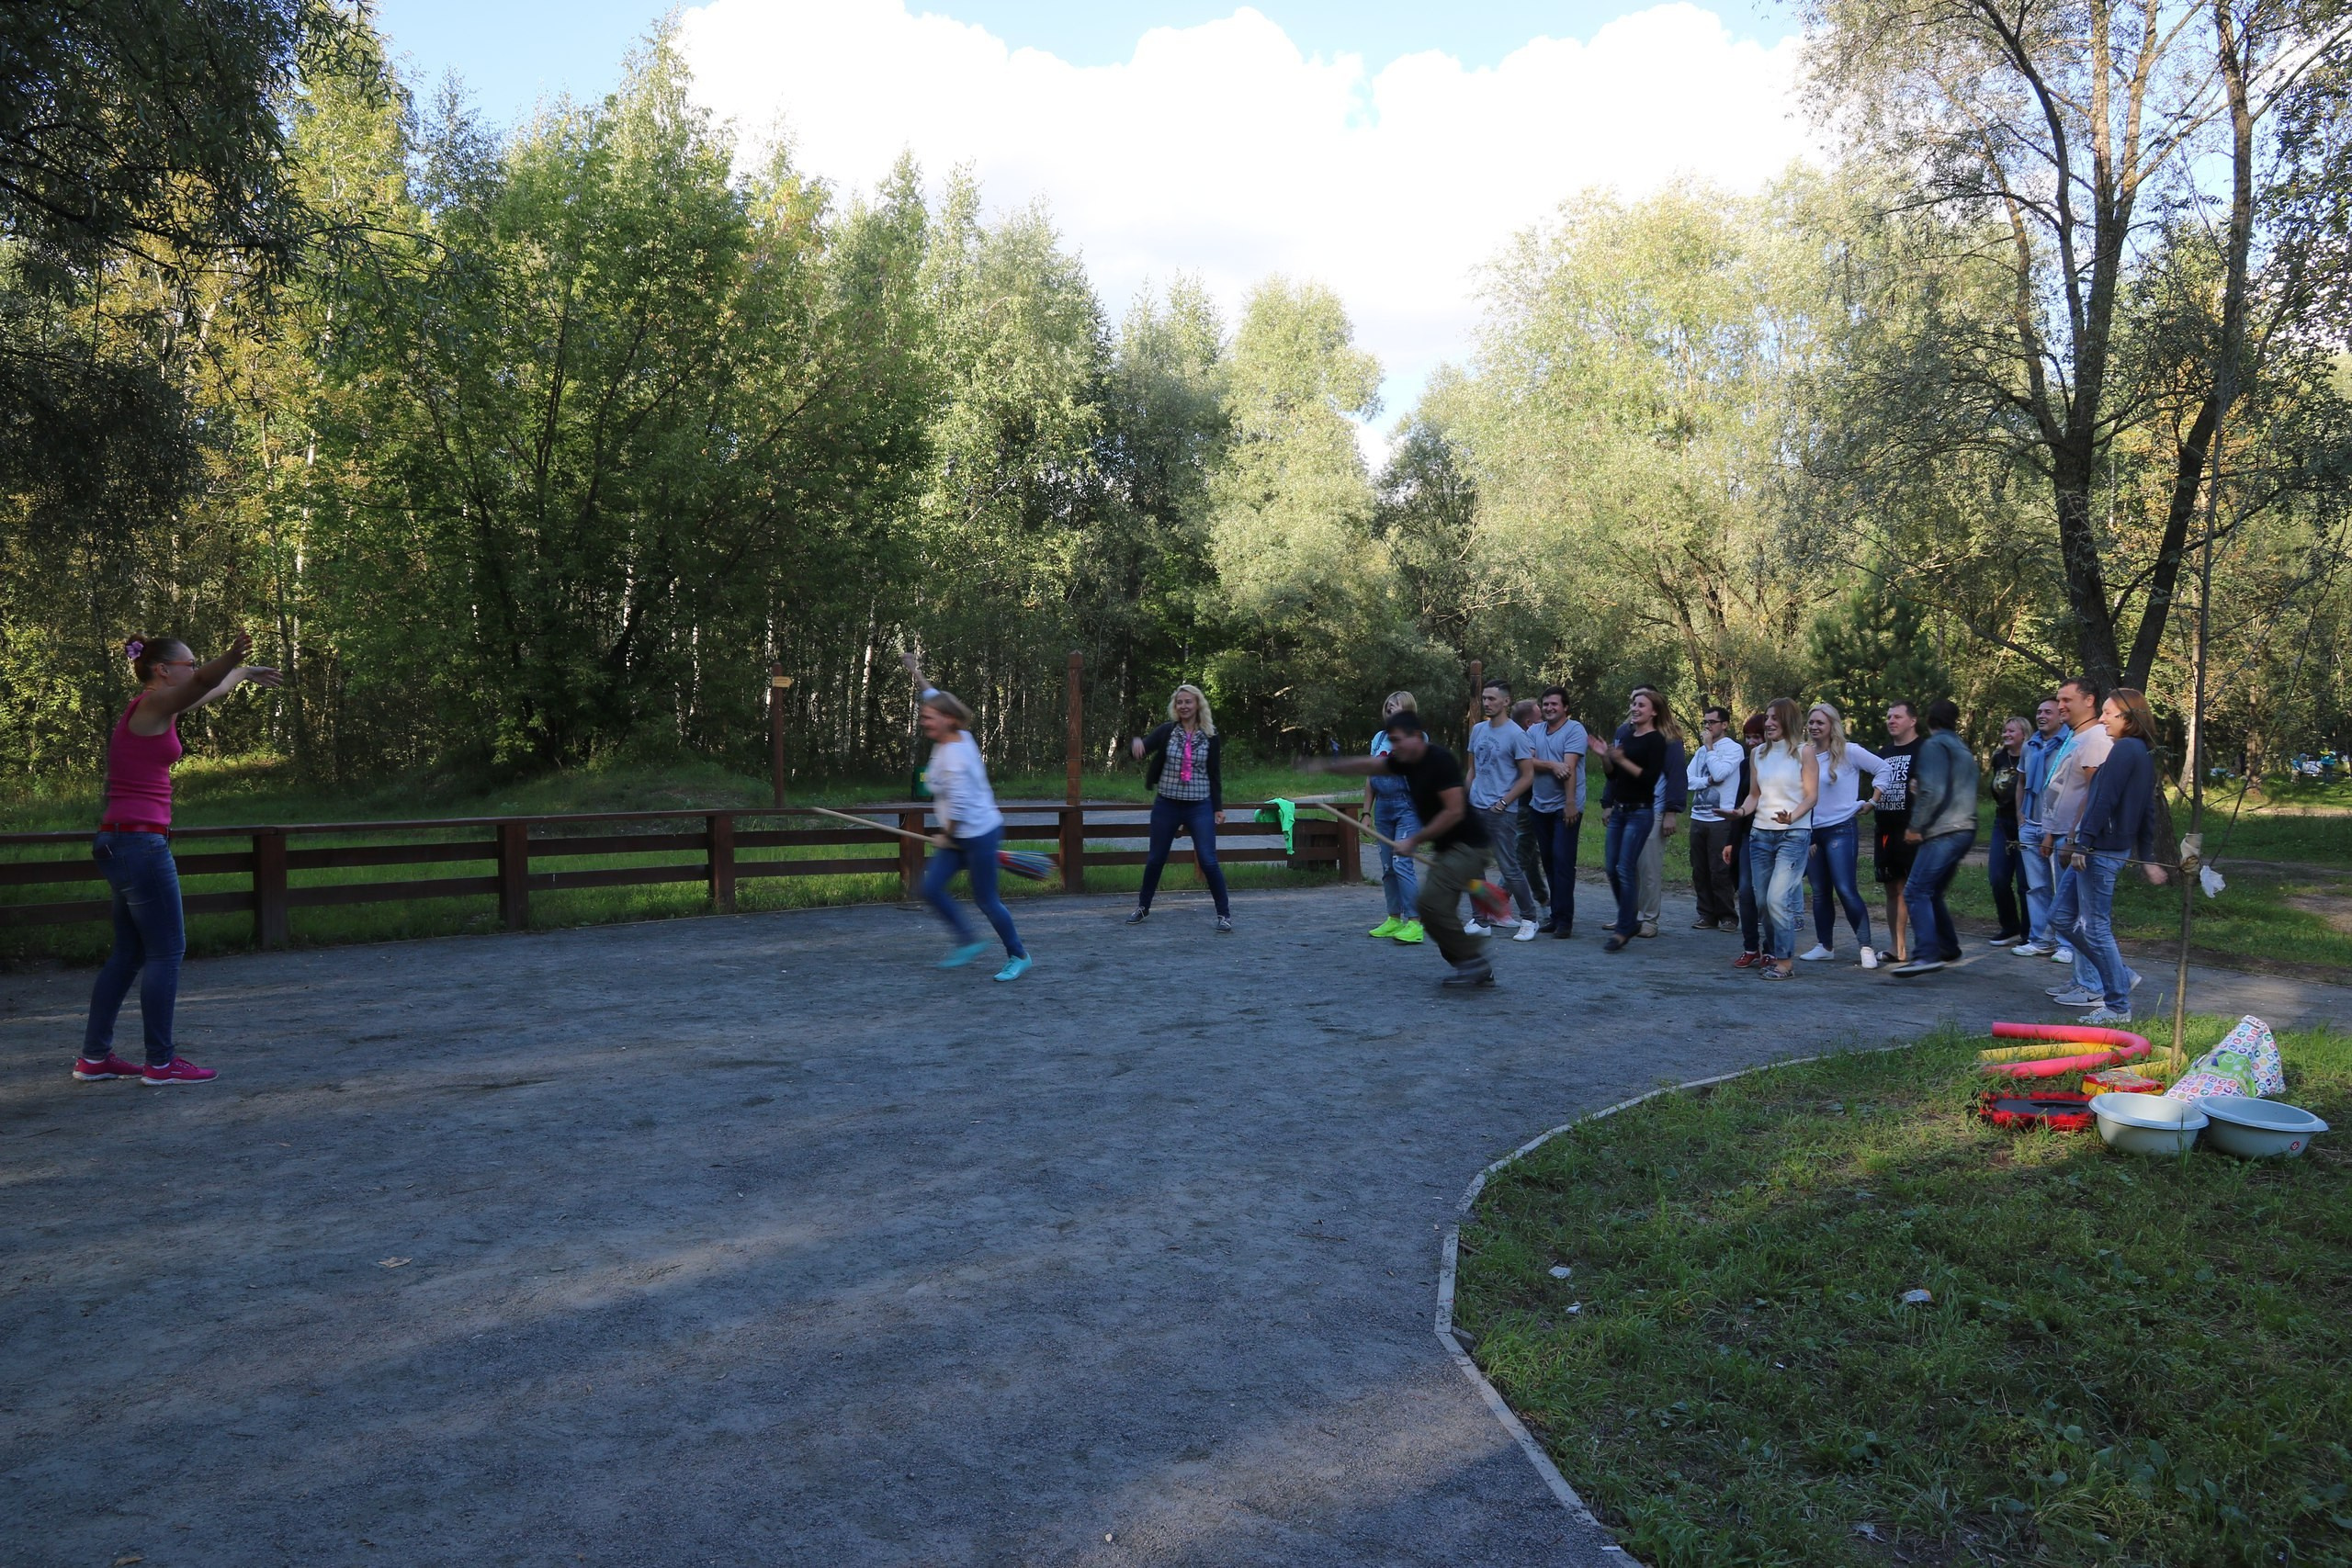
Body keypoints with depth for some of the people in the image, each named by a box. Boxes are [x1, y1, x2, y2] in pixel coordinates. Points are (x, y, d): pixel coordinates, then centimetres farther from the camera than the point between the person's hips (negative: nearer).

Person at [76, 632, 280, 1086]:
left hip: (119, 843, 10)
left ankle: (94, 1056, 20)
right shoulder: (152, 704, -10)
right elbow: (205, 681, -32)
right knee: (167, 952, -4)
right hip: (140, 843, -10)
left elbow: (209, 690, 35)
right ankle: (161, 1062, 1)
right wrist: (232, 659, -49)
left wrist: (244, 672, 48)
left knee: (129, 953, 15)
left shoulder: (156, 708, 15)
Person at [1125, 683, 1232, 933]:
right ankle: (1143, 908, 29)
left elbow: (1215, 774, 6)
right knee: (1155, 859, 11)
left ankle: (1224, 914, 4)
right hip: (1167, 804, 1)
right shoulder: (1167, 731, 0)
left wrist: (1218, 807, 4)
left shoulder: (1210, 737, 0)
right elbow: (1142, 748, -10)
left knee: (1208, 861, -8)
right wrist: (1136, 743, -34)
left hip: (1199, 806, -1)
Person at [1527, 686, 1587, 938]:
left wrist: (1570, 803, -21)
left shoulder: (1574, 730, -7)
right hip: (1541, 806, 6)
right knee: (1549, 860, 10)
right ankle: (1556, 915, 17)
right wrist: (1552, 765, -19)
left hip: (1565, 807, -6)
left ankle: (1564, 920, -7)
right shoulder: (1534, 732, 11)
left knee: (1563, 861, -9)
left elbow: (1570, 767, -15)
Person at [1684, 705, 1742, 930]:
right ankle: (1707, 915, 14)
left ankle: (1727, 916, 5)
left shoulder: (1734, 749, -3)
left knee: (1720, 871, -5)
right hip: (1698, 817, 6)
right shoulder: (1701, 751, 15)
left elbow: (1719, 773, -18)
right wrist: (1709, 780, -10)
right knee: (1700, 871, 7)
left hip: (1721, 819, -6)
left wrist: (1709, 746, -9)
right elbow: (1688, 780, 6)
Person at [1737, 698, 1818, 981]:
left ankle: (1785, 960, -5)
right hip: (1760, 833, 5)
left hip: (1794, 834, -5)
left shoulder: (1804, 752, -2)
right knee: (1763, 900, 6)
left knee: (1778, 898, -13)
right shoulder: (1757, 753, 10)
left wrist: (1792, 817, -22)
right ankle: (1772, 953, 21)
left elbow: (1812, 795, -5)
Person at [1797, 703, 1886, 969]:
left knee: (1846, 890, -12)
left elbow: (1884, 769, -4)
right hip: (1812, 832, 6)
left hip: (1840, 829, -6)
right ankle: (1824, 946, 19)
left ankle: (1867, 947, -5)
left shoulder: (1848, 752, -7)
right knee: (1819, 893, 10)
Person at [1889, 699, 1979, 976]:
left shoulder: (1934, 746, -7)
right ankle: (1948, 949, 22)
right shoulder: (1963, 748, 22)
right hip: (1964, 828, 10)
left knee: (1916, 892, -15)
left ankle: (1927, 955, -25)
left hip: (1943, 831, -10)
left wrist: (1916, 826, -10)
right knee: (1932, 893, 17)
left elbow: (1932, 791, -17)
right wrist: (1917, 787, 20)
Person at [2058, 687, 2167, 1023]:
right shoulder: (2144, 753, 17)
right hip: (2120, 849, 10)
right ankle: (2120, 979, 23)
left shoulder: (2123, 750, -13)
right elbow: (2148, 810, 21)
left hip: (2101, 850, -10)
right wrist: (2148, 858, 24)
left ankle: (2118, 1006, 4)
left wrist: (2083, 843, -20)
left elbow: (2103, 800, -19)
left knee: (2096, 928, -3)